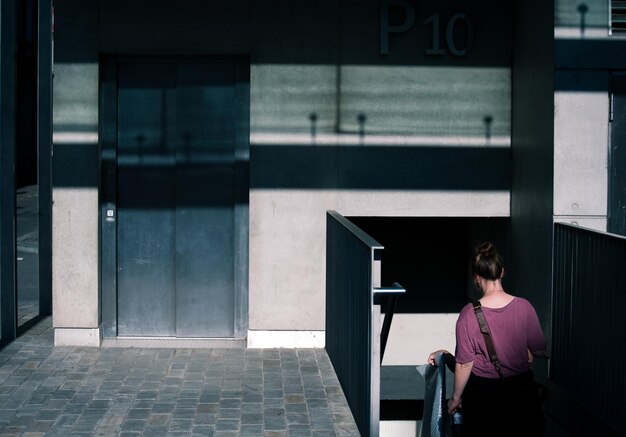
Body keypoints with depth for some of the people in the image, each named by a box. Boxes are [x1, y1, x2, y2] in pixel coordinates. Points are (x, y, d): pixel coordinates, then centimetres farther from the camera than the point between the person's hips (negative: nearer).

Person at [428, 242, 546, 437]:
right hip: (520, 390, 1)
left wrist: (455, 398, 0)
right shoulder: (524, 307, -14)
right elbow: (539, 350, -3)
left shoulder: (469, 314, -18)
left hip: (481, 393, -1)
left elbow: (464, 363, -13)